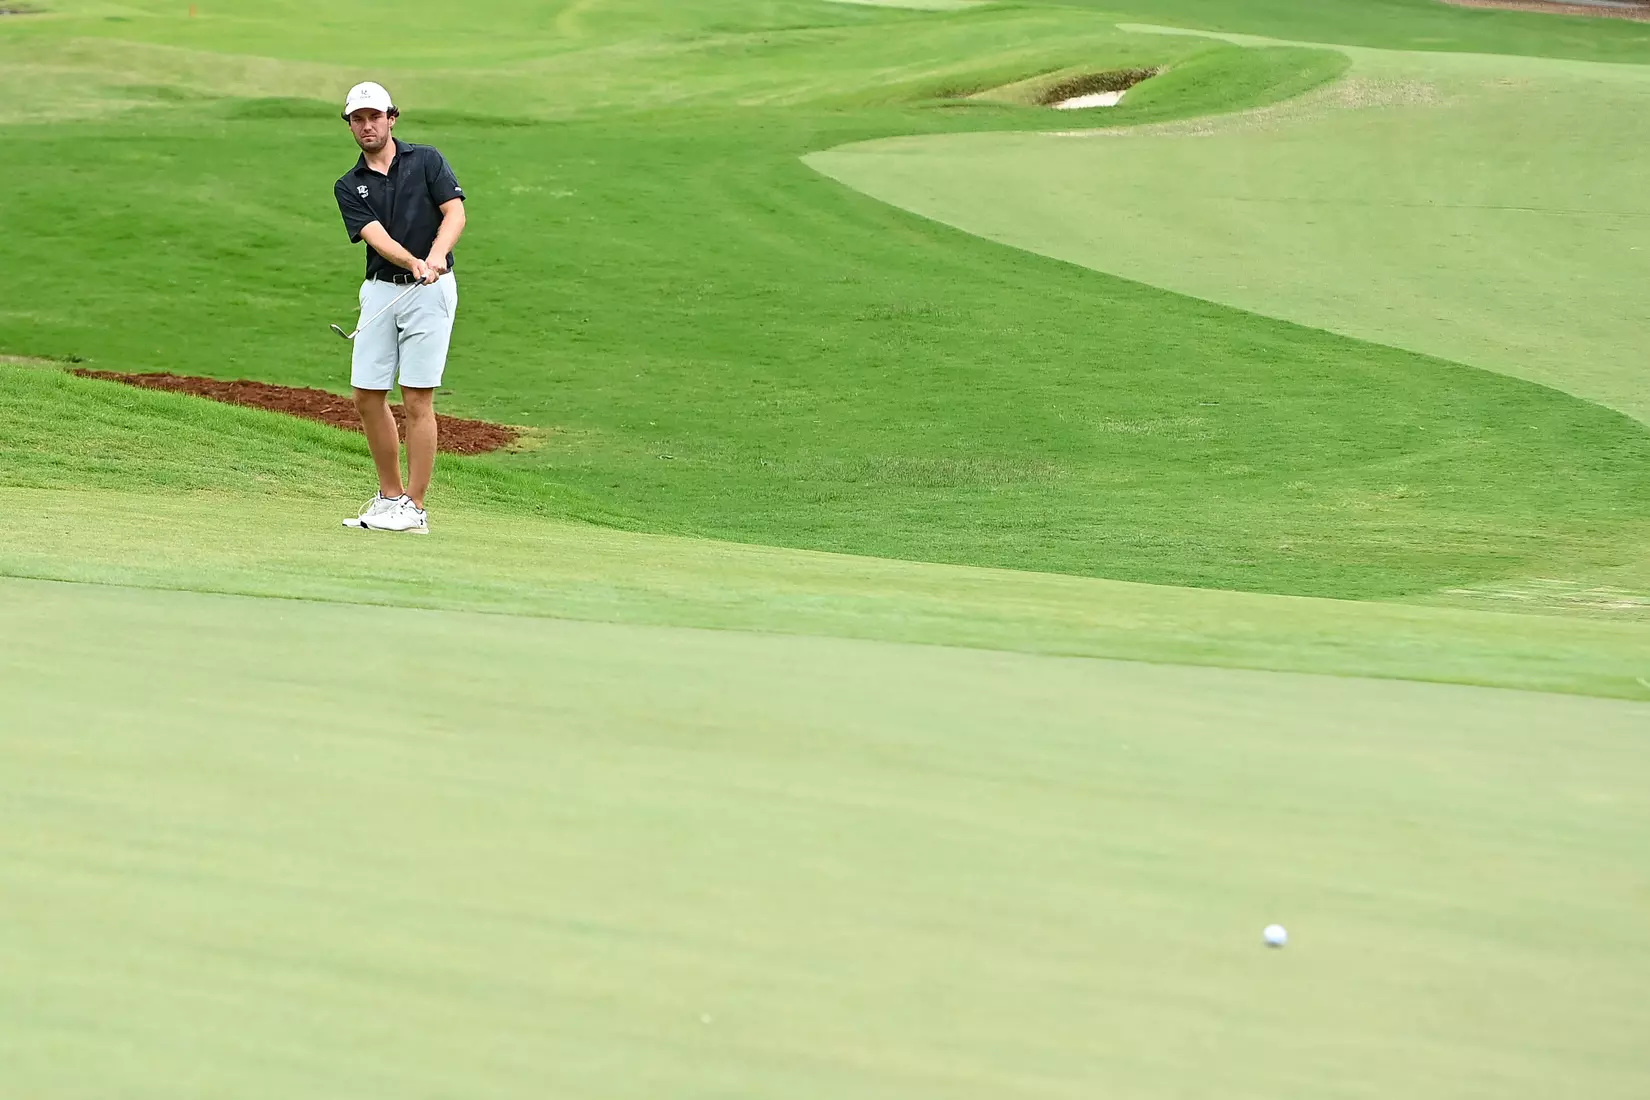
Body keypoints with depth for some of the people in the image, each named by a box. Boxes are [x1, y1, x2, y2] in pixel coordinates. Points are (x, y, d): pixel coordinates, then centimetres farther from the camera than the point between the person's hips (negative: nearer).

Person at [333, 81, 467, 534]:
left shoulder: (427, 160, 3)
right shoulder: (349, 186, 8)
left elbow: (455, 211, -8)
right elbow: (376, 236, -7)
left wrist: (436, 257, -27)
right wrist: (414, 264, -26)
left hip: (431, 291, -4)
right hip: (380, 289, 4)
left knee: (417, 398, -6)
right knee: (367, 395, 4)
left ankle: (414, 508, -3)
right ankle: (390, 496, 18)